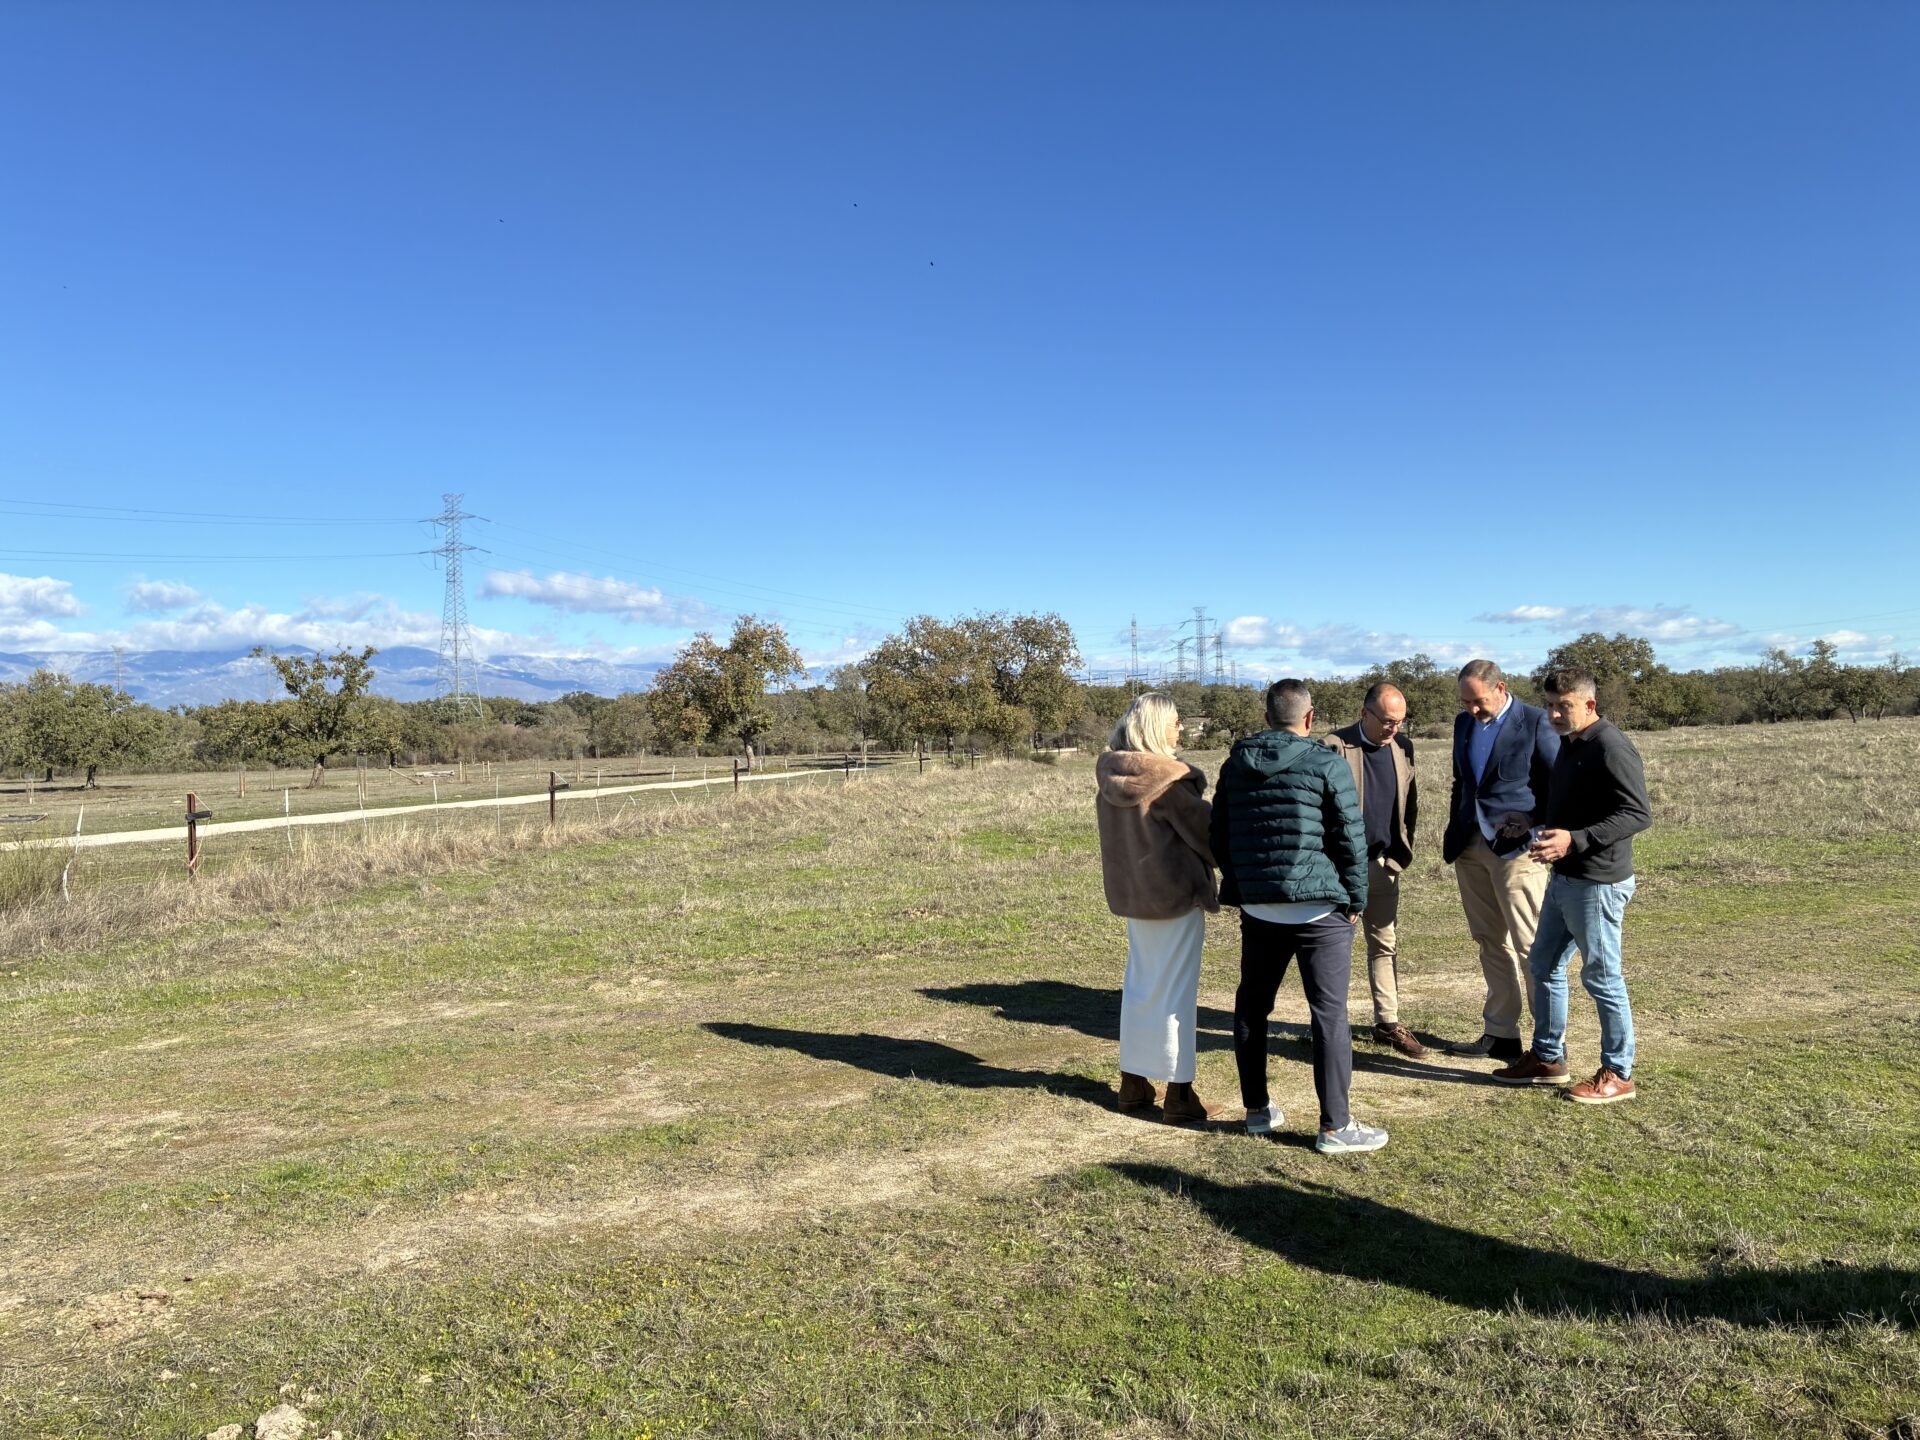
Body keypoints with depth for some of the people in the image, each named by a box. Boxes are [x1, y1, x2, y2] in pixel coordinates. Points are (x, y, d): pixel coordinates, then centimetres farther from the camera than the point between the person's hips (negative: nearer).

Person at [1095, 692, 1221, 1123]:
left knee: (1139, 985, 16)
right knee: (1176, 991, 1)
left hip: (1131, 892, 7)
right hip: (1175, 893, -7)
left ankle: (1134, 1083, 24)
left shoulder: (1110, 776, 2)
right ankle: (1179, 1096, 8)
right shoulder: (1168, 778, -18)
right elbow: (1203, 829, -9)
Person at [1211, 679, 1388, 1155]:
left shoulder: (1235, 764, 8)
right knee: (1330, 1014, 1)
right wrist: (1356, 899, 4)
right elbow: (1351, 839, -7)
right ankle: (1335, 1127, 4)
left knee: (1251, 1006, 16)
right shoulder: (1326, 764, -7)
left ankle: (1257, 1111, 23)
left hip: (1257, 908, 5)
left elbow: (1218, 837, 14)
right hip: (1320, 911, -5)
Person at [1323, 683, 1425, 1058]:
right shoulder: (1336, 747, -11)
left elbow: (1411, 801, 13)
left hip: (1384, 865, 5)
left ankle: (1388, 1023, 21)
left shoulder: (1403, 747, 6)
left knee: (1386, 944, 11)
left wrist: (1402, 851, 5)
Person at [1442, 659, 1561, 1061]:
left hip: (1514, 847, -6)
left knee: (1530, 945, -5)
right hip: (1471, 846, 6)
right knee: (1491, 943, 11)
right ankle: (1500, 1033, 18)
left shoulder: (1535, 722, -7)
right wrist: (1453, 833, 12)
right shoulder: (1464, 722, 12)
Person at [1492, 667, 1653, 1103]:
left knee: (1602, 978, 1)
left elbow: (1638, 813, -23)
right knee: (1544, 966, 16)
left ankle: (1618, 1074, 15)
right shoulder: (1570, 744, 12)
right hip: (1563, 878, 10)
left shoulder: (1610, 747, -18)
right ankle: (1547, 1059, 29)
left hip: (1597, 883, -10)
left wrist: (1575, 840, -30)